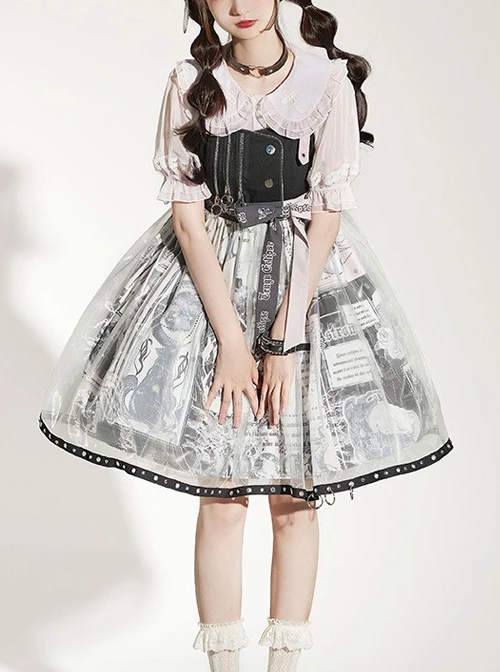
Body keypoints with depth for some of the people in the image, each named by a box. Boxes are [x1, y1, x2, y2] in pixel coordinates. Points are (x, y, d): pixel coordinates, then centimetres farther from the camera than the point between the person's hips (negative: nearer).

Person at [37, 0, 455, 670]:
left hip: (309, 278, 0)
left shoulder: (328, 79, -5)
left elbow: (328, 216, -8)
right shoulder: (191, 83, -1)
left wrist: (283, 341, -14)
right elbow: (188, 216, -5)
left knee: (295, 500, 4)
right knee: (222, 498, 0)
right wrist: (232, 342, -12)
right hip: (211, 276, 0)